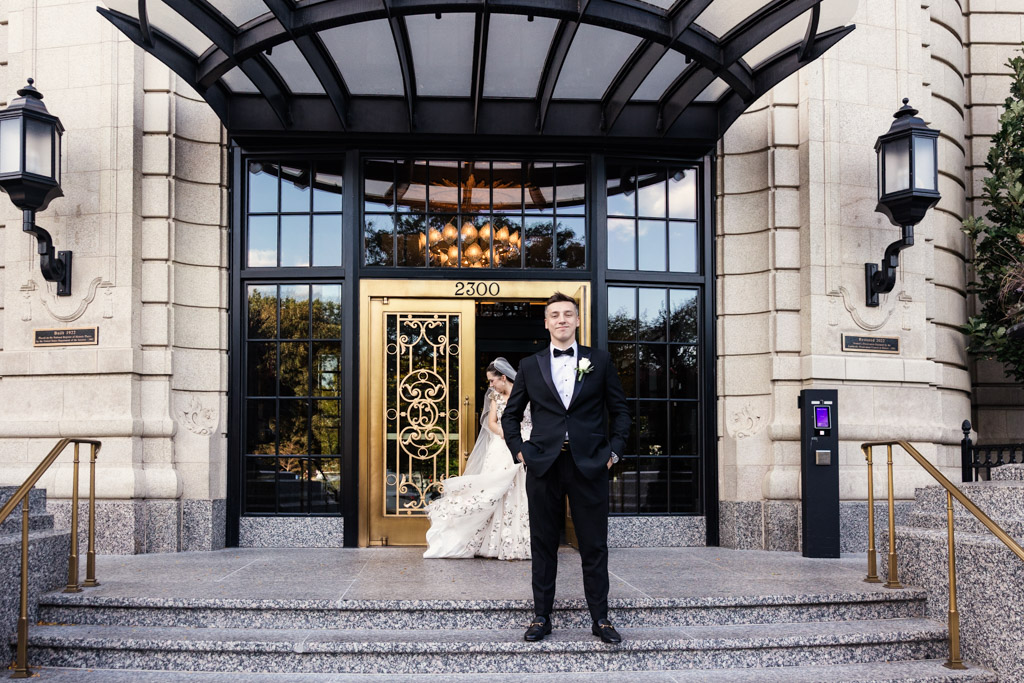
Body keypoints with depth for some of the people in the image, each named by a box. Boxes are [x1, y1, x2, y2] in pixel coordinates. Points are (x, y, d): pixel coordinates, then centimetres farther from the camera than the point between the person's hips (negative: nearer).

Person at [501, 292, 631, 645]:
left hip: (590, 466, -1)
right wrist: (519, 449, 4)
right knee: (543, 545, 7)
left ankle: (600, 618, 14)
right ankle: (541, 617, 17)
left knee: (595, 546, 4)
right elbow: (510, 415, 16)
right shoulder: (530, 366, 9)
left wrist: (614, 450, 1)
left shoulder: (600, 360, 8)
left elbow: (620, 410, 11)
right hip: (544, 466, 1)